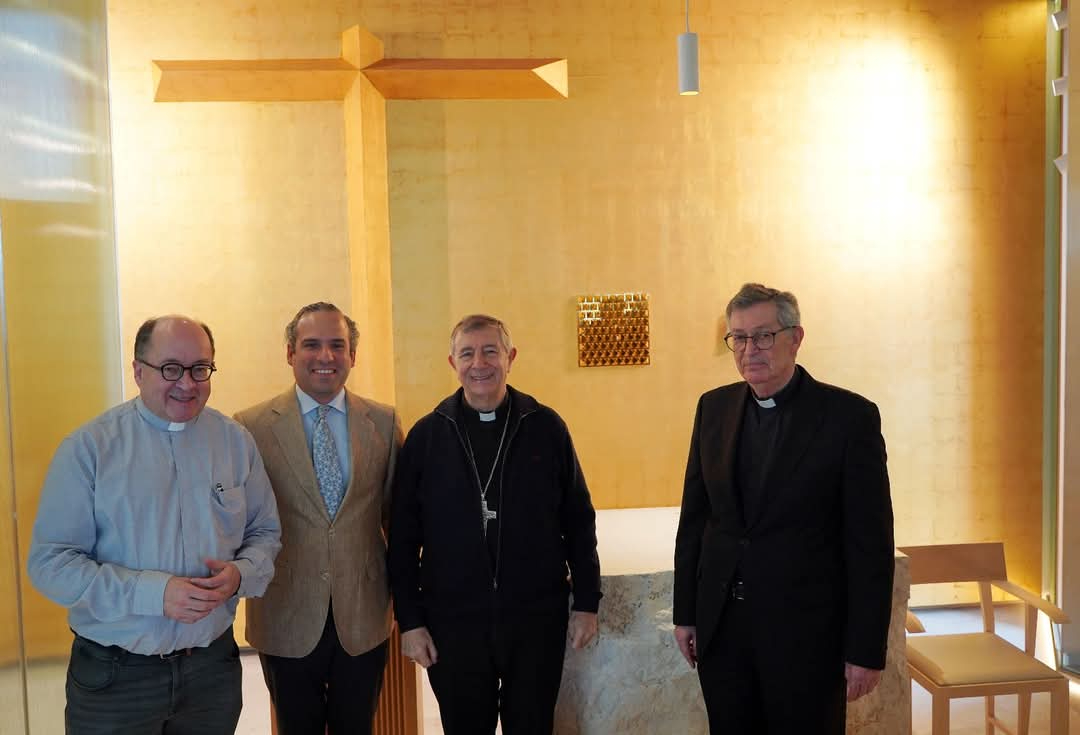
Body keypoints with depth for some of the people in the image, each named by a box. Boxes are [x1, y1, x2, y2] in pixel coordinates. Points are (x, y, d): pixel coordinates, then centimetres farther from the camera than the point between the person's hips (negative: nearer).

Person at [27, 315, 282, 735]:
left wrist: (241, 574, -14)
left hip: (214, 665, 3)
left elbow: (265, 532, 8)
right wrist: (153, 593, -22)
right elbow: (50, 561, -11)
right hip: (113, 677, -2)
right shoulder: (88, 448, -8)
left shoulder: (236, 442, 1)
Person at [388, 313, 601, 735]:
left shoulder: (546, 428, -1)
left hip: (537, 618, 0)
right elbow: (403, 536, 2)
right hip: (452, 622, 0)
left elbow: (578, 522, 3)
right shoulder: (426, 435, -1)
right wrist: (409, 619, -1)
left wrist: (586, 602, 2)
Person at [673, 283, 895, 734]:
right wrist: (685, 612, 8)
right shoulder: (714, 407, 4)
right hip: (721, 628, 4)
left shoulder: (850, 415, -10)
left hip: (806, 633, -4)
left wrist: (866, 650, -10)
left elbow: (871, 542, -10)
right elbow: (694, 516, 9)